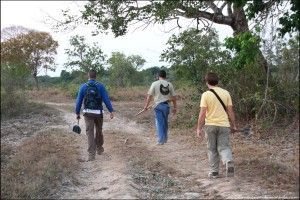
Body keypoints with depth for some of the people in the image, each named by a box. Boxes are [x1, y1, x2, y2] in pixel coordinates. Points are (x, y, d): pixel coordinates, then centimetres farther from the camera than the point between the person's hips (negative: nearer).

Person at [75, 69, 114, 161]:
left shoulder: (83, 86, -1)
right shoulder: (100, 86, -4)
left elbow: (79, 101, 1)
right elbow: (106, 99, -8)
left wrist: (77, 113, 10)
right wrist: (111, 111, -6)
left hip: (88, 112, 0)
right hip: (98, 112, 0)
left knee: (90, 133, 1)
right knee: (99, 131, 19)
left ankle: (91, 154, -4)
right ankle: (99, 148, 36)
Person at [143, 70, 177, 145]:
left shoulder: (155, 84, -4)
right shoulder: (169, 84, 4)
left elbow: (149, 96, -6)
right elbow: (173, 97, 6)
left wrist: (146, 106, 1)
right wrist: (175, 107, 14)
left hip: (158, 105, -3)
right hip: (166, 105, 3)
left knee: (159, 123, 1)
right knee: (165, 123, 16)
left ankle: (161, 140, -1)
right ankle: (165, 139, 24)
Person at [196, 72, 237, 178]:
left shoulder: (206, 95, -8)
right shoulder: (226, 93, 1)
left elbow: (202, 113, -11)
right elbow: (230, 111, 3)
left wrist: (199, 128, -4)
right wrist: (233, 125, 13)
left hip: (210, 125, -1)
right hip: (224, 125, 2)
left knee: (212, 150, 12)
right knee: (224, 147, 7)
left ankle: (214, 172, 18)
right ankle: (229, 162, -22)